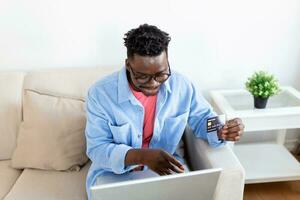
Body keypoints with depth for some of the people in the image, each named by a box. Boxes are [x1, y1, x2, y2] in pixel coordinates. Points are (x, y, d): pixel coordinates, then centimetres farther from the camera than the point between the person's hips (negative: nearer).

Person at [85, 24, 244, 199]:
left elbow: (203, 119, 4)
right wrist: (142, 156, -33)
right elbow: (97, 150, -18)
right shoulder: (100, 93, -17)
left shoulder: (181, 85, -9)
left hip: (165, 168, 3)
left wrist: (221, 132, -19)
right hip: (114, 173, -2)